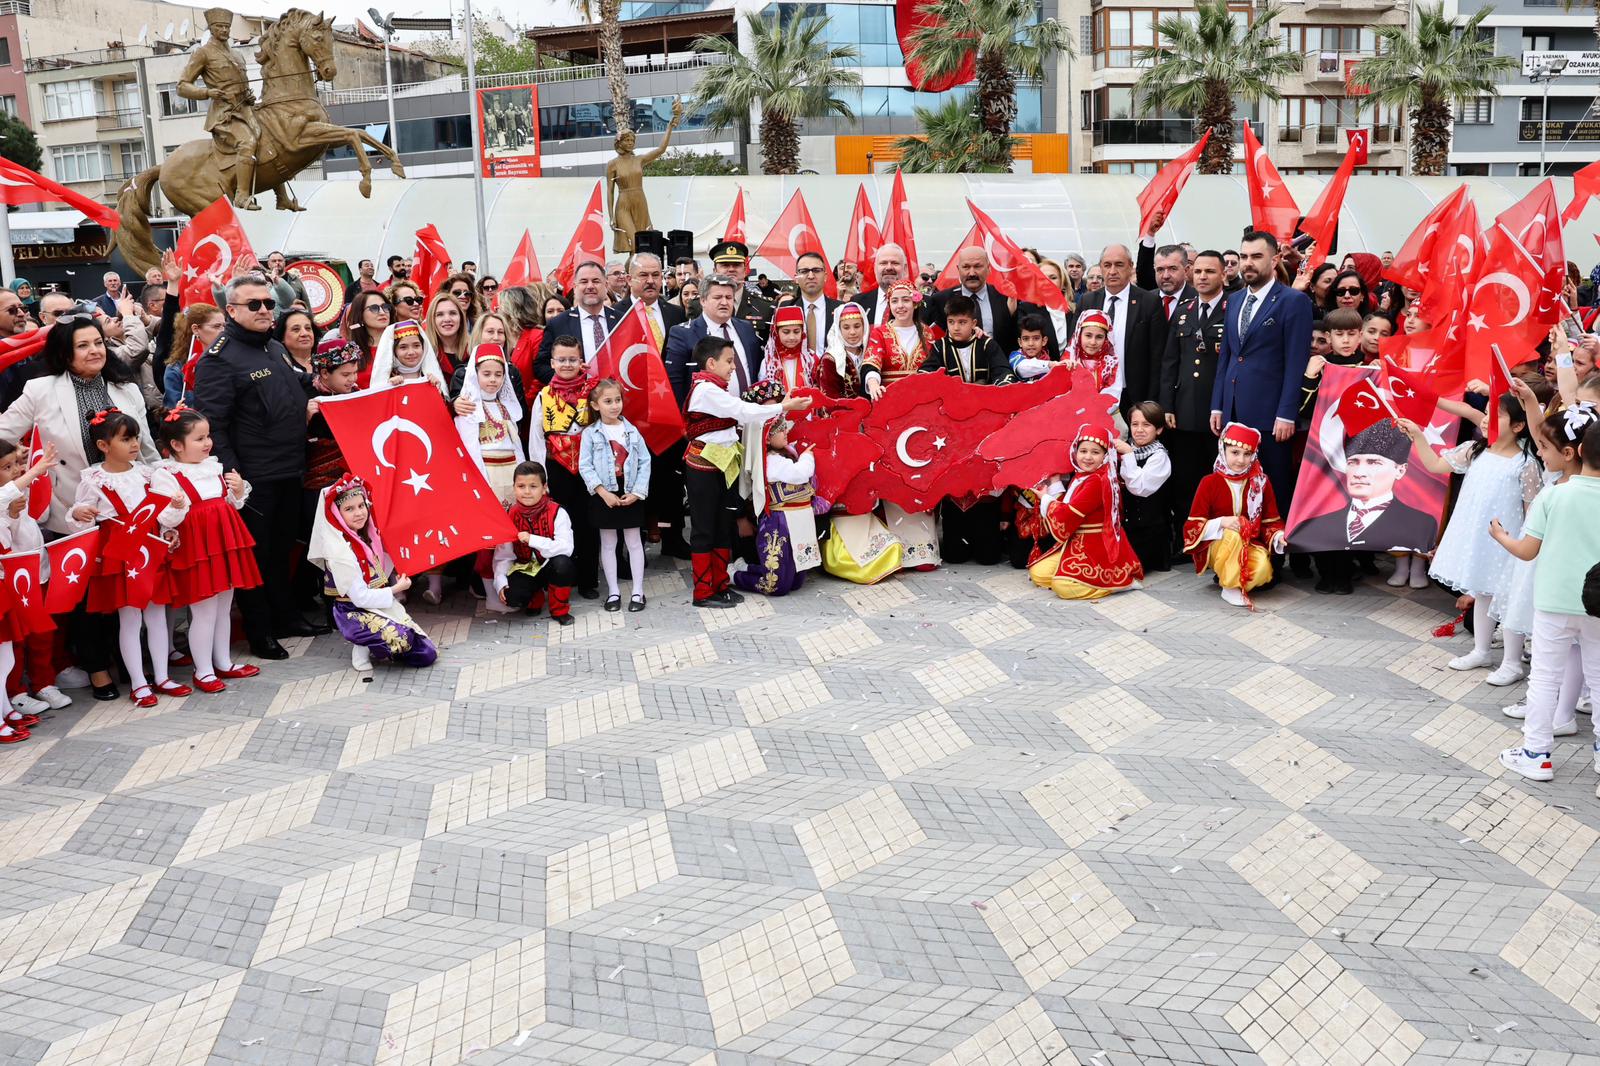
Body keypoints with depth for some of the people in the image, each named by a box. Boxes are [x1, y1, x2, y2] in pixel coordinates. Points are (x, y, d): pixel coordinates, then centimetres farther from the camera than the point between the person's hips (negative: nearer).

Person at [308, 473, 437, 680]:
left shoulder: (368, 536, 6)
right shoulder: (339, 549, -17)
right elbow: (360, 597, -18)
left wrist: (398, 583, 3)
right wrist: (396, 589, -9)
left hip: (381, 606, 8)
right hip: (354, 613, -8)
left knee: (427, 654, -3)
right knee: (402, 639, -35)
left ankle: (372, 648, 12)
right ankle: (363, 649, -7)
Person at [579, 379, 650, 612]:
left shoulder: (632, 431, 1)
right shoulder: (590, 433, -4)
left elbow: (645, 462, 0)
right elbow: (585, 466, -9)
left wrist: (637, 492, -9)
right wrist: (603, 492, -16)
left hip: (631, 496, 1)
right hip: (604, 496, -1)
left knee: (634, 542, 6)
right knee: (608, 544, 9)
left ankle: (638, 591, 13)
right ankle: (613, 591, 18)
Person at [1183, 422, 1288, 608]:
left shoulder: (1262, 482, 1)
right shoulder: (1210, 483, -5)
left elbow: (1271, 522, 5)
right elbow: (1193, 526, -7)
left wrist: (1279, 536, -17)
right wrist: (1221, 522, -24)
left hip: (1251, 546, 2)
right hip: (1217, 546, -2)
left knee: (1263, 567, -32)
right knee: (1233, 536, -37)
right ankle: (1230, 588, -17)